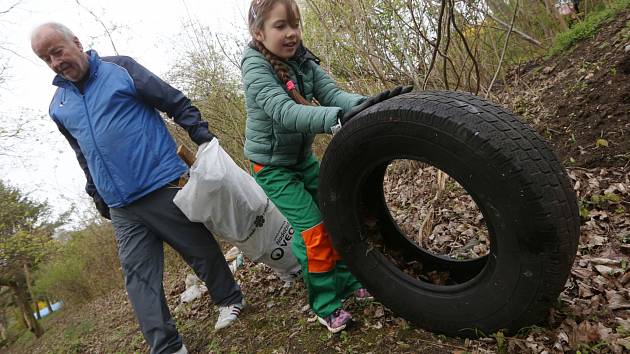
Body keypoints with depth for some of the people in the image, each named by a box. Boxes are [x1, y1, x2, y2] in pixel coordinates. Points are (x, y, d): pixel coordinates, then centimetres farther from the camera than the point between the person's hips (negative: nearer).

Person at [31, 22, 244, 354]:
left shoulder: (121, 68, -1)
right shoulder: (58, 106, 14)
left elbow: (178, 104, -1)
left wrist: (206, 140, -8)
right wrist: (98, 196, 25)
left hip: (164, 186, -4)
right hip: (122, 208, 5)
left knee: (202, 250, 6)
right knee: (139, 277, 0)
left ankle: (229, 300, 30)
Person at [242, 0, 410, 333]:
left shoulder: (302, 60, -4)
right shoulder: (254, 67, -22)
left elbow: (332, 93, -18)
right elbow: (284, 112, -38)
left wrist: (367, 103, -39)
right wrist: (339, 117, -53)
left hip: (303, 157, 7)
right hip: (272, 166, -6)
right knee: (313, 230, -8)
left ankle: (348, 280, 28)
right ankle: (326, 305, 11)